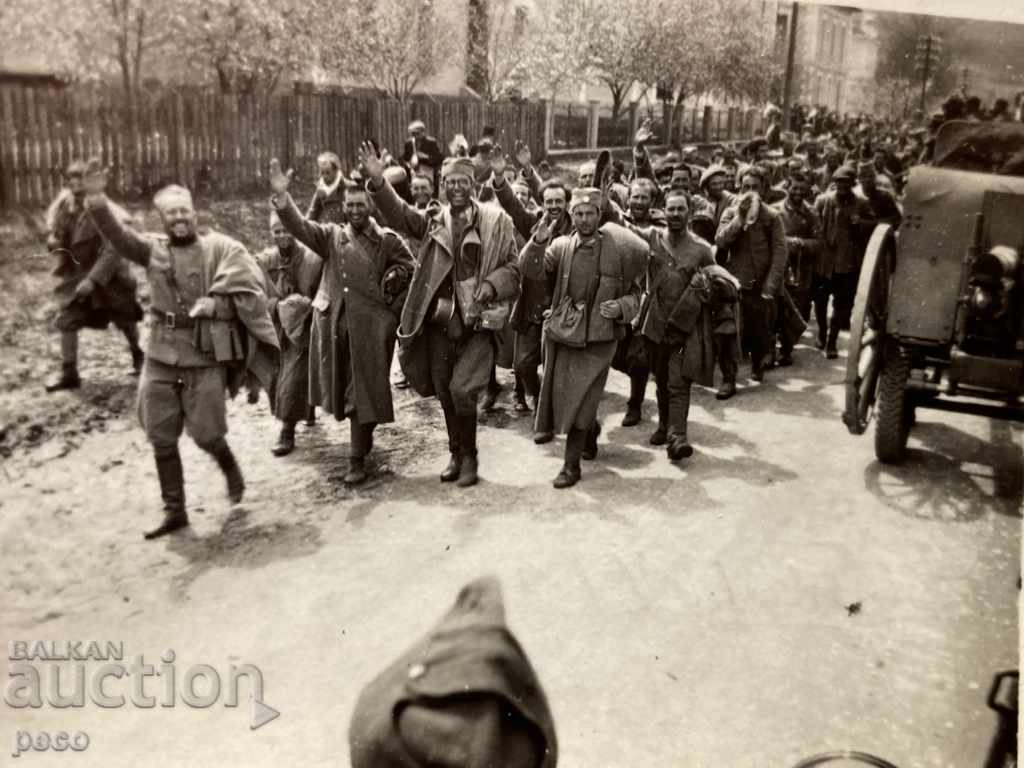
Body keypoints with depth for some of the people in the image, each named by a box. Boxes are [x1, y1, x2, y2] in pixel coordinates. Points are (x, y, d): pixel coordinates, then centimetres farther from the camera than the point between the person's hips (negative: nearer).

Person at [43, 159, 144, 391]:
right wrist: (51, 238, -8)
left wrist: (93, 280, -30)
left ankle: (138, 356, 39)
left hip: (106, 275, -5)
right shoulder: (64, 201, -6)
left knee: (125, 318, 13)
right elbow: (53, 220, 16)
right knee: (66, 320, -2)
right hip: (74, 273, 5)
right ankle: (69, 373, 8)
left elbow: (112, 250, -27)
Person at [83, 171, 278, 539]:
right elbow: (117, 235, -11)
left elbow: (251, 290, -6)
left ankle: (229, 467, 35)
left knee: (205, 433, 0)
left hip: (205, 355, -3)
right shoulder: (153, 249, 5)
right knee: (161, 438, 7)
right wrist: (97, 203, -27)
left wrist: (216, 304, -17)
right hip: (161, 355, 4)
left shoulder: (221, 248, -3)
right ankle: (174, 510, 20)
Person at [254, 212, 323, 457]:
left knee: (293, 382, -6)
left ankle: (287, 434, 6)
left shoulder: (313, 259, -10)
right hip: (274, 330, 4)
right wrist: (280, 305, -19)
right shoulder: (264, 261, -1)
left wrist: (306, 304, -19)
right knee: (274, 379, 13)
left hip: (304, 329, -4)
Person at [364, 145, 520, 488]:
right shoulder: (432, 220, 8)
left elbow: (513, 267, 1)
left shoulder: (496, 220, -1)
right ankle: (456, 454, 29)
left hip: (477, 320, -4)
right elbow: (398, 213, -5)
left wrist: (491, 284, -18)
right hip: (439, 319, 4)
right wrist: (378, 182, -21)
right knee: (444, 392, 11)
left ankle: (469, 456, 9)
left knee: (462, 389, -12)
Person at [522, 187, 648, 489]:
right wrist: (539, 241, -31)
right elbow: (532, 270, -14)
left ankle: (572, 464, 9)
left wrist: (620, 307, -17)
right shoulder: (562, 246, 0)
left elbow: (635, 294, 4)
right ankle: (591, 432, 44)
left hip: (598, 339, -3)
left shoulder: (618, 249, -5)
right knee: (563, 395, 14)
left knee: (580, 401, -4)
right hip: (562, 334, 3)